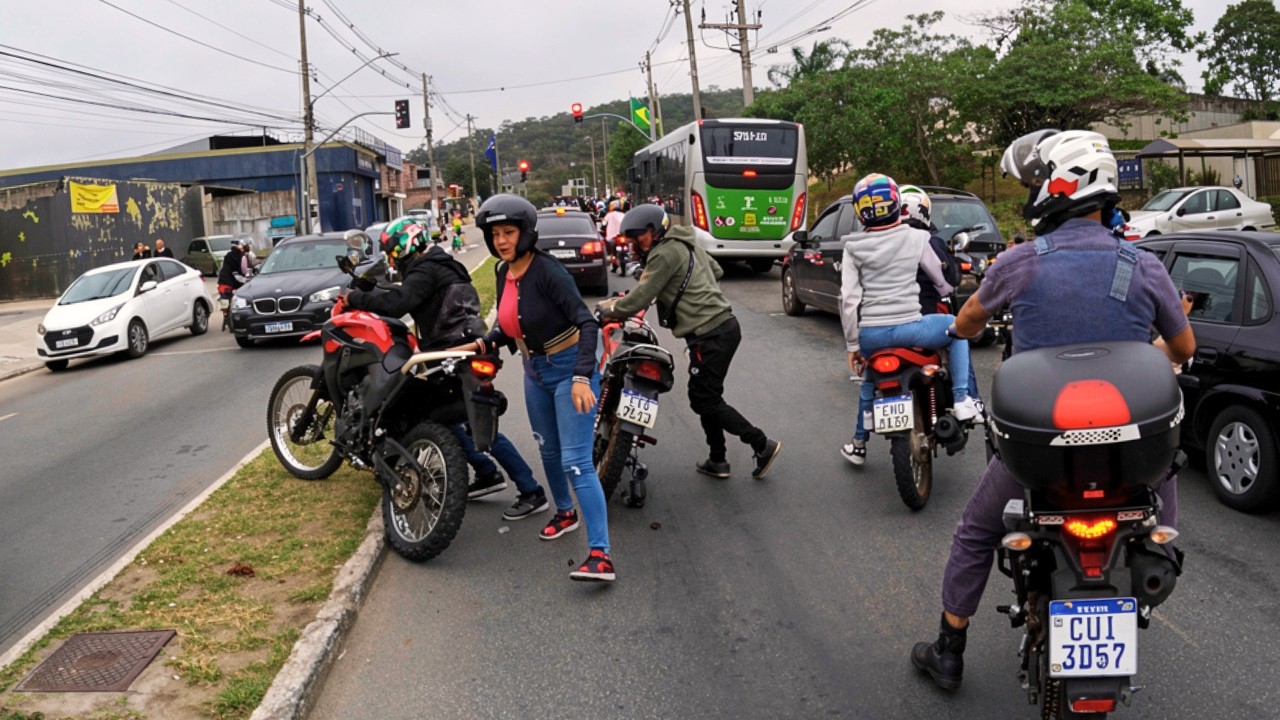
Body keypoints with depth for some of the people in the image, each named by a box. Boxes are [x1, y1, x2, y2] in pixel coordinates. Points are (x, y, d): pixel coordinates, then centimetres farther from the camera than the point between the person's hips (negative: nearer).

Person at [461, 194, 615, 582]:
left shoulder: (547, 270, -22)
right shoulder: (504, 272, 1)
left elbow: (587, 323, -27)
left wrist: (582, 377, -36)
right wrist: (482, 344, -3)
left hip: (570, 370, -8)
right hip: (535, 372, 8)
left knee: (576, 462, -14)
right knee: (549, 451, 23)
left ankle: (600, 555, -16)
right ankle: (565, 512, 47)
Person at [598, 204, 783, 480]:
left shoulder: (665, 253, -12)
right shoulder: (686, 244, 17)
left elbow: (640, 298, -15)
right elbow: (716, 270, 30)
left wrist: (608, 308, -1)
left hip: (709, 335, -10)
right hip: (725, 325, 10)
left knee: (705, 401, -4)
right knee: (705, 396, 16)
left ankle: (762, 445, 0)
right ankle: (717, 460, 22)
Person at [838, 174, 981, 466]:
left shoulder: (854, 248, 0)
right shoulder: (915, 238, 0)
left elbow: (848, 300, -4)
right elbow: (941, 280, 13)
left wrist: (852, 344, 5)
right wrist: (950, 295, 37)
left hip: (870, 334, 2)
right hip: (909, 329, -2)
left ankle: (859, 444, 38)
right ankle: (962, 400, 17)